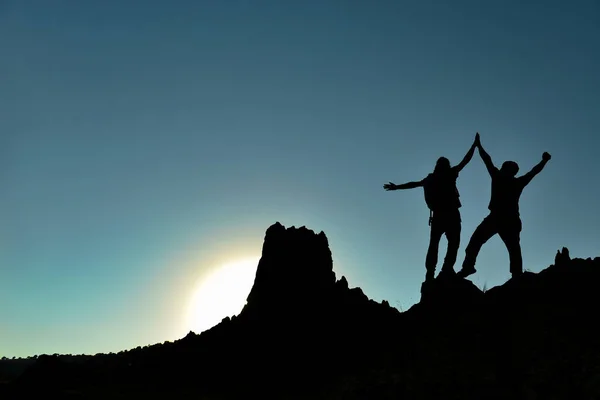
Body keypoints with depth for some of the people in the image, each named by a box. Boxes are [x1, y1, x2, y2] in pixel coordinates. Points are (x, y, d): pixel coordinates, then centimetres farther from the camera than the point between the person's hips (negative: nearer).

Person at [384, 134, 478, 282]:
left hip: (437, 214, 5)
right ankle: (447, 268, -21)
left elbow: (414, 183, 20)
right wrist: (475, 143, 16)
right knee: (453, 241, -4)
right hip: (451, 213, -4)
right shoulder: (449, 174, 2)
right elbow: (465, 160, 6)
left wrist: (396, 187, 31)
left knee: (434, 244, 6)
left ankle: (430, 273, -3)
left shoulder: (430, 178, 12)